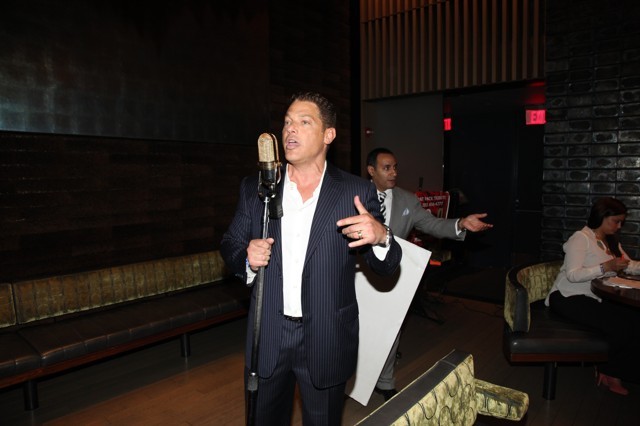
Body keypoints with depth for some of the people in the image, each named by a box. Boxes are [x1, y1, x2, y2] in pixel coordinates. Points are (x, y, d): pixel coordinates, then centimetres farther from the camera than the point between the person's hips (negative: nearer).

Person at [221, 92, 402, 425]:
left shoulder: (357, 191, -6)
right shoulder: (254, 188, 1)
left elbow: (385, 267, -4)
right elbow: (230, 244, 8)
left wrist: (381, 237, -26)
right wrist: (247, 259, -15)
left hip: (326, 342, -2)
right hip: (267, 338, 3)